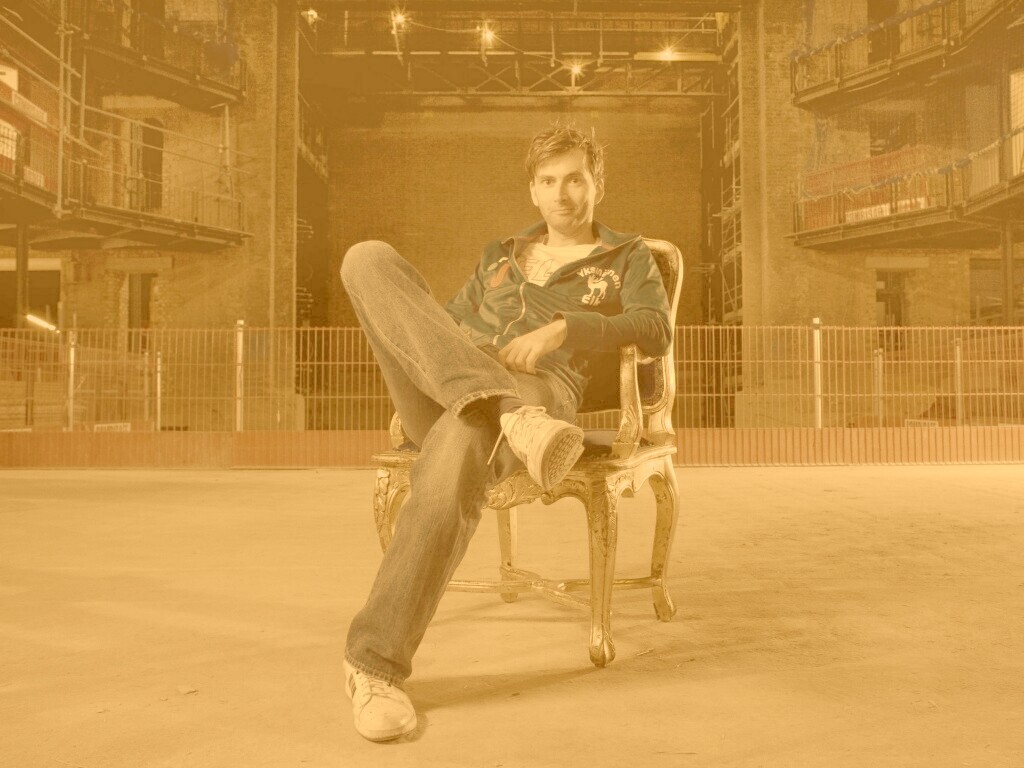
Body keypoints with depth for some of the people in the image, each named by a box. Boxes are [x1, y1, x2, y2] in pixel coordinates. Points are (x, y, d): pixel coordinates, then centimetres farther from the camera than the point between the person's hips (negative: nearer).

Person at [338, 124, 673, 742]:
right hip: (447, 394, 5)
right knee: (369, 260, -19)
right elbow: (447, 323, 32)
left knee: (456, 456, -42)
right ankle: (510, 415, -38)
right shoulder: (500, 256, 35)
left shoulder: (628, 257, 22)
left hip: (541, 389, -4)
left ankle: (376, 662, -32)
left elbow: (657, 330, 3)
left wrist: (562, 329, -13)